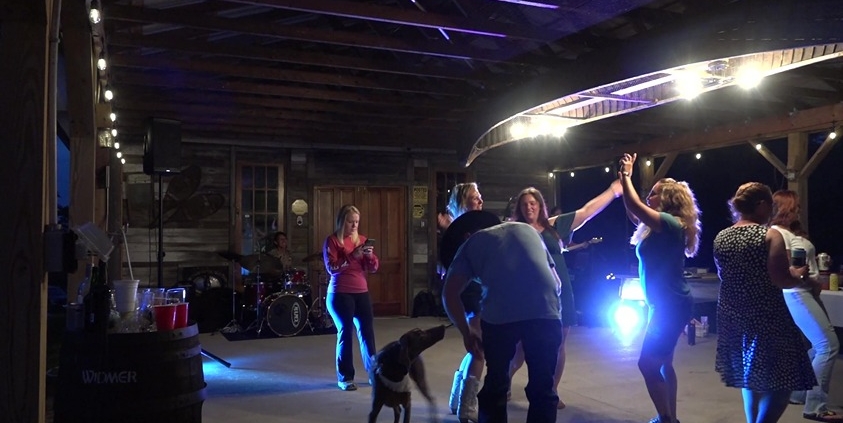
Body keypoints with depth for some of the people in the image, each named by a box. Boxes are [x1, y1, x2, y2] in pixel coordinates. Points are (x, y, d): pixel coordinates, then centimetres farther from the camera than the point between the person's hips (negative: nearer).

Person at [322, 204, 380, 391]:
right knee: (345, 332, -3)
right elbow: (331, 267, -14)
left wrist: (370, 256, -12)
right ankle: (345, 377, 4)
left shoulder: (361, 240, 11)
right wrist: (352, 255, -23)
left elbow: (373, 268, 9)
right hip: (340, 294, -4)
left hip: (361, 293, 4)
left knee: (367, 330, 4)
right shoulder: (332, 240, -3)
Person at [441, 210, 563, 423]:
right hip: (545, 311, 2)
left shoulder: (471, 243, 24)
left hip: (499, 315, -2)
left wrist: (466, 332, 23)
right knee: (542, 388, 14)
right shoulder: (527, 229, 31)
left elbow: (449, 294, 14)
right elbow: (556, 281, 31)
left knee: (495, 386, 17)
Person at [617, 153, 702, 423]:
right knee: (662, 363, 16)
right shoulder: (661, 226, 11)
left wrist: (626, 176, -10)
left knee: (648, 363, -8)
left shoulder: (670, 223, -17)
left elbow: (634, 206, -24)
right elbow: (634, 213, 24)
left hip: (671, 305, -10)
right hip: (665, 303, 10)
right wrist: (624, 180, 18)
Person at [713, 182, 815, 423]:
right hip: (767, 319, -6)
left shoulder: (720, 238, 4)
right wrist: (799, 276, 3)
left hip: (732, 319, 7)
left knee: (749, 378, 21)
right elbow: (781, 280, -19)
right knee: (781, 381, 5)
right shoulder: (771, 236, -12)